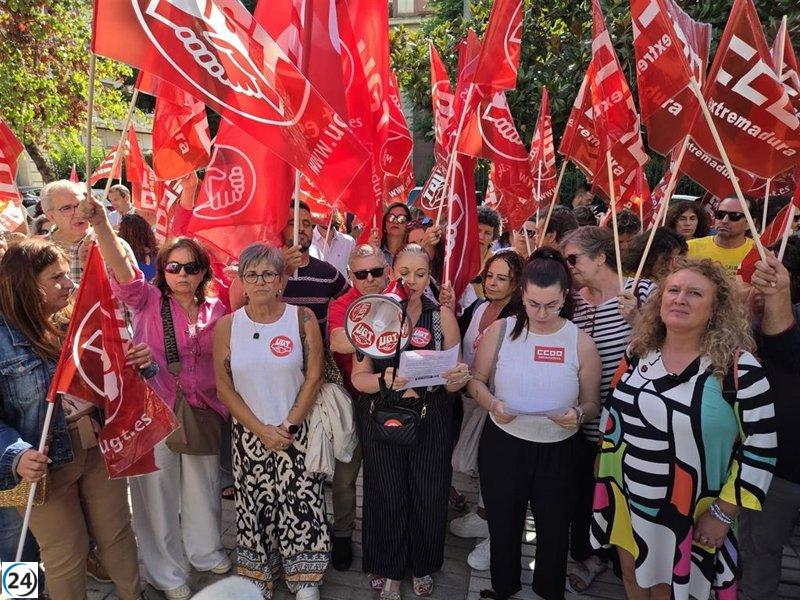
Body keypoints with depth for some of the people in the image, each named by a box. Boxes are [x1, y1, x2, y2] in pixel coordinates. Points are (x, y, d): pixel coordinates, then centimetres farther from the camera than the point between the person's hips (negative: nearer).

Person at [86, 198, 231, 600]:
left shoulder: (216, 310, 3)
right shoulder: (148, 301, -6)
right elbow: (123, 272, -26)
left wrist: (224, 404, 5)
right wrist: (100, 224, -42)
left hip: (203, 411, 3)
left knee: (203, 485, 19)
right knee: (158, 491, 10)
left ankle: (205, 552, 45)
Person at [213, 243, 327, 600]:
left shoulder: (302, 318, -7)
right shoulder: (227, 325, -3)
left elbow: (314, 376, -7)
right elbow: (223, 385, -3)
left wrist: (288, 427, -12)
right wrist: (262, 430, -10)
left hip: (297, 433, -1)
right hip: (249, 434, 1)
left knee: (301, 505, 2)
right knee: (255, 508, 10)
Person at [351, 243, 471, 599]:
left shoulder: (442, 316, -2)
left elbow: (454, 380, 0)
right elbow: (359, 377, -6)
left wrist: (458, 377, -23)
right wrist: (385, 380, -27)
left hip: (432, 418, 1)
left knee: (429, 496, 6)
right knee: (388, 496, 5)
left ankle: (423, 566, 35)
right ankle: (389, 570, 32)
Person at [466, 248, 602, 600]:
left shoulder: (581, 343, -8)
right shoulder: (500, 332, -8)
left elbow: (592, 403, -2)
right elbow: (475, 380, 0)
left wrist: (578, 414, -24)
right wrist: (493, 404, -20)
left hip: (558, 451, 0)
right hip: (503, 445, 0)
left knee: (553, 527, 18)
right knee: (503, 524, 18)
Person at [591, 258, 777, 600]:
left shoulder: (739, 368, -18)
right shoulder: (639, 352, -4)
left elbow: (761, 449, -14)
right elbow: (615, 414, 7)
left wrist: (723, 514, -13)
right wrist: (607, 478, 9)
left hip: (689, 515, -4)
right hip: (628, 500, 4)